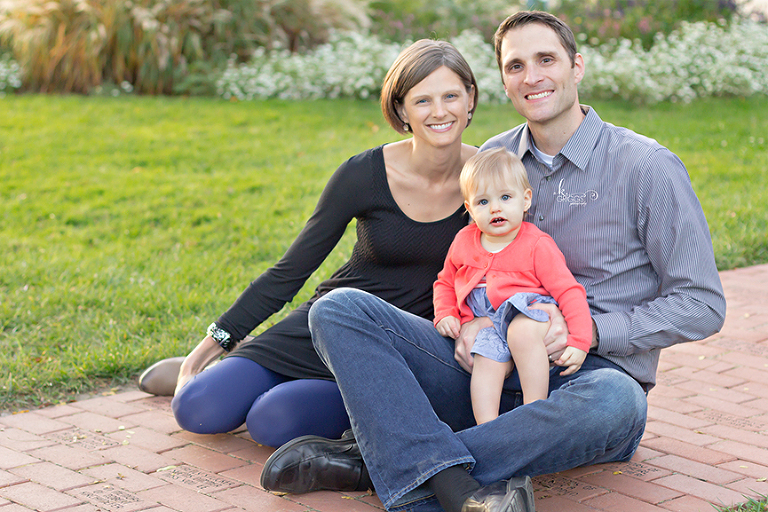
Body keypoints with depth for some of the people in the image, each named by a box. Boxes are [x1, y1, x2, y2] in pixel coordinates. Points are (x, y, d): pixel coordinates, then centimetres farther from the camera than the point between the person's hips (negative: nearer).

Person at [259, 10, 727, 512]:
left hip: (588, 372, -4)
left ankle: (372, 458, -32)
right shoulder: (491, 159, 10)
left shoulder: (646, 167, -4)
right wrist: (466, 319, -4)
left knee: (613, 401, -41)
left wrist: (588, 330, -16)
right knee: (339, 308, -15)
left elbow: (703, 306, -4)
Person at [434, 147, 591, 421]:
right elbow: (445, 283, 27)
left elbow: (569, 292, -5)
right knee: (487, 359, -27)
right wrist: (445, 315, 6)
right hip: (485, 327, 3)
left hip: (530, 310, -3)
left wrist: (579, 342, -16)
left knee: (522, 330, -36)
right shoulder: (463, 242, 12)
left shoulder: (537, 246, -1)